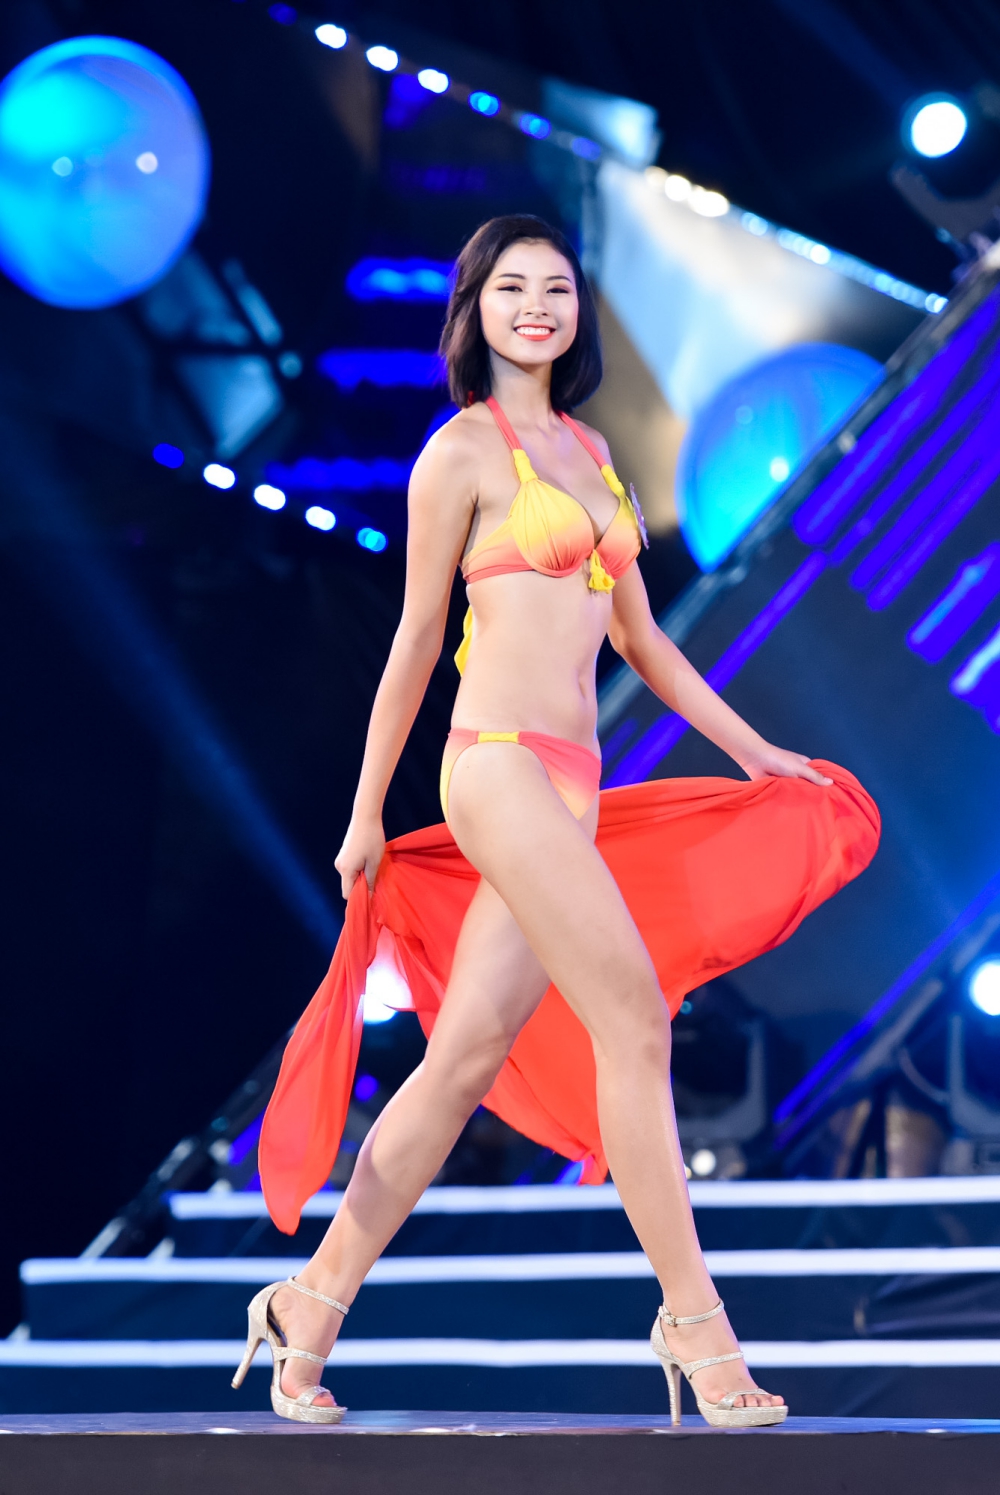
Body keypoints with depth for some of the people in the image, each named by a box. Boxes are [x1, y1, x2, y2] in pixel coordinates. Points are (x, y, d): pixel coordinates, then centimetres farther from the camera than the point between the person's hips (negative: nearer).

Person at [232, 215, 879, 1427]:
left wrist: (754, 751, 22)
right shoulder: (463, 451, -1)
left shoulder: (590, 452, 20)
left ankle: (315, 1303, 12)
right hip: (501, 768, -7)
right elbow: (417, 638, 1)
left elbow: (638, 636, 24)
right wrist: (366, 817, 5)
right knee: (636, 1019, -13)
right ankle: (691, 1317, -7)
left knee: (467, 1057, 5)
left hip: (569, 785, 7)